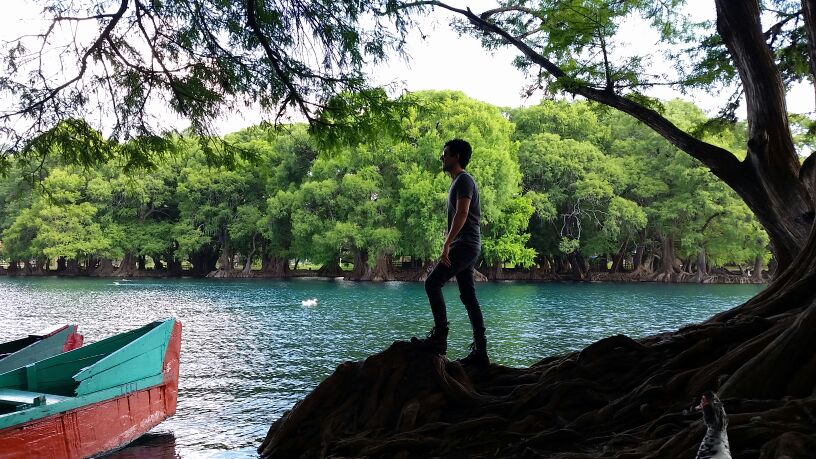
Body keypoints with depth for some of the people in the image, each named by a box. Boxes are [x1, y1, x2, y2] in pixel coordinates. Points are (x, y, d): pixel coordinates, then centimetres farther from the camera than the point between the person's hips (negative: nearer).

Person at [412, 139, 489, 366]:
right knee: (468, 296, 5)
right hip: (464, 247, 10)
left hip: (465, 245, -10)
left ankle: (439, 337, -13)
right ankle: (480, 351, 4)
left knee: (432, 282, -14)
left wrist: (447, 244, -26)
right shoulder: (457, 182, 23)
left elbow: (462, 214, -21)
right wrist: (450, 244, 22)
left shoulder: (464, 180, -9)